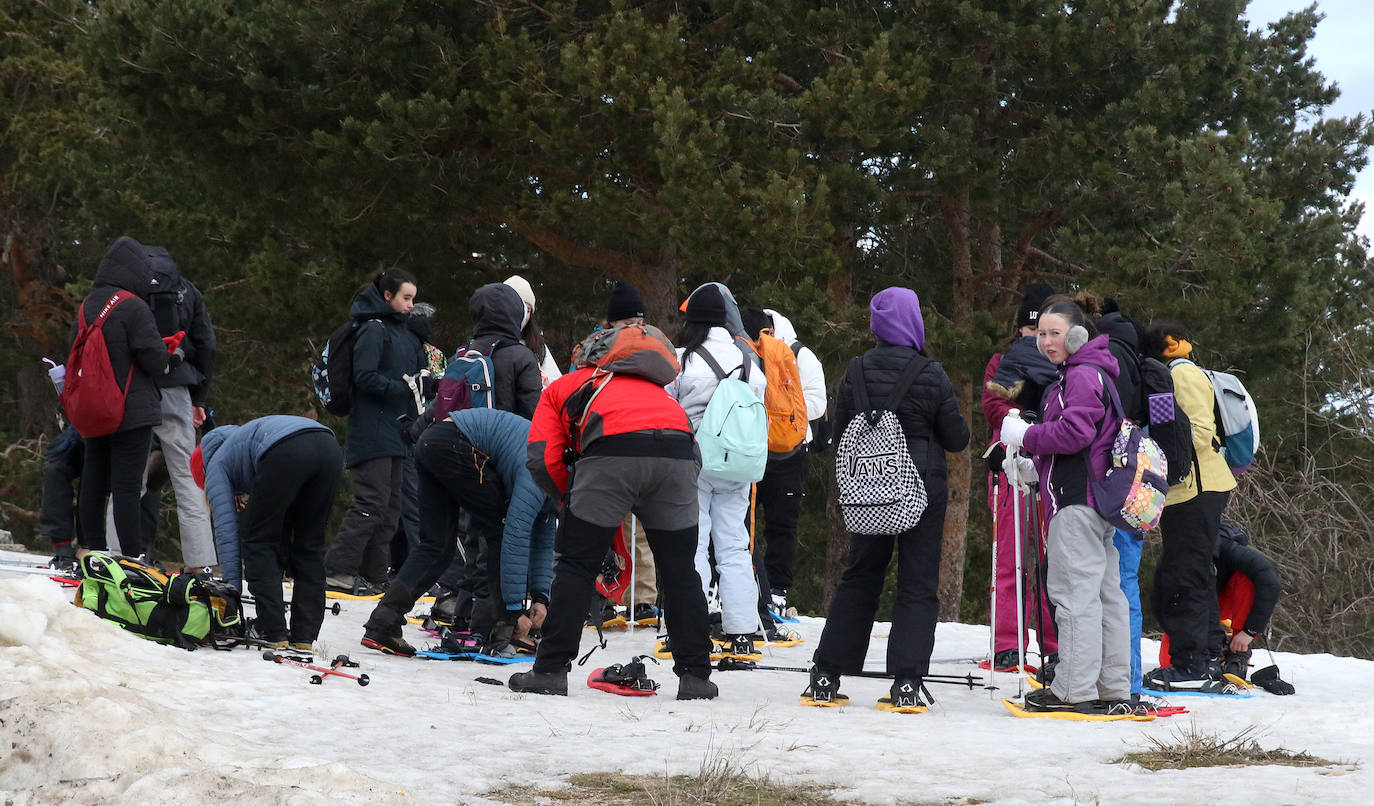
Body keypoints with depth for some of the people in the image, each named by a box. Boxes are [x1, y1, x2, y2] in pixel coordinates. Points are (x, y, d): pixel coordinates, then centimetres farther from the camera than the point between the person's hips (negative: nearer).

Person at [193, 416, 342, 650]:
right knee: (310, 545, 19)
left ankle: (273, 633, 5)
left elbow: (225, 528, 16)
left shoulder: (216, 465, 26)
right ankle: (304, 635, 15)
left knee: (259, 541, 11)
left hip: (286, 453, -7)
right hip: (331, 447, 7)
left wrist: (232, 588, 17)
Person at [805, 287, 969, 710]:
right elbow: (957, 438, -4)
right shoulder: (931, 376, -12)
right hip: (923, 492, -3)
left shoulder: (857, 371, -4)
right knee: (918, 584, 4)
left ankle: (825, 677, 12)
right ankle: (906, 682, -5)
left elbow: (839, 431, 4)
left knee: (858, 580, 14)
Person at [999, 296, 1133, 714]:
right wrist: (1035, 466, 18)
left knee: (1075, 590, -10)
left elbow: (1075, 432, -21)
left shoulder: (1083, 375, -11)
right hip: (1101, 501, 11)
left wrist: (1024, 436, -9)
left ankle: (1074, 690, -11)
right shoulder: (1090, 373, 23)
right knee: (1107, 592, 9)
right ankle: (1114, 690, 11)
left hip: (1079, 499, -11)